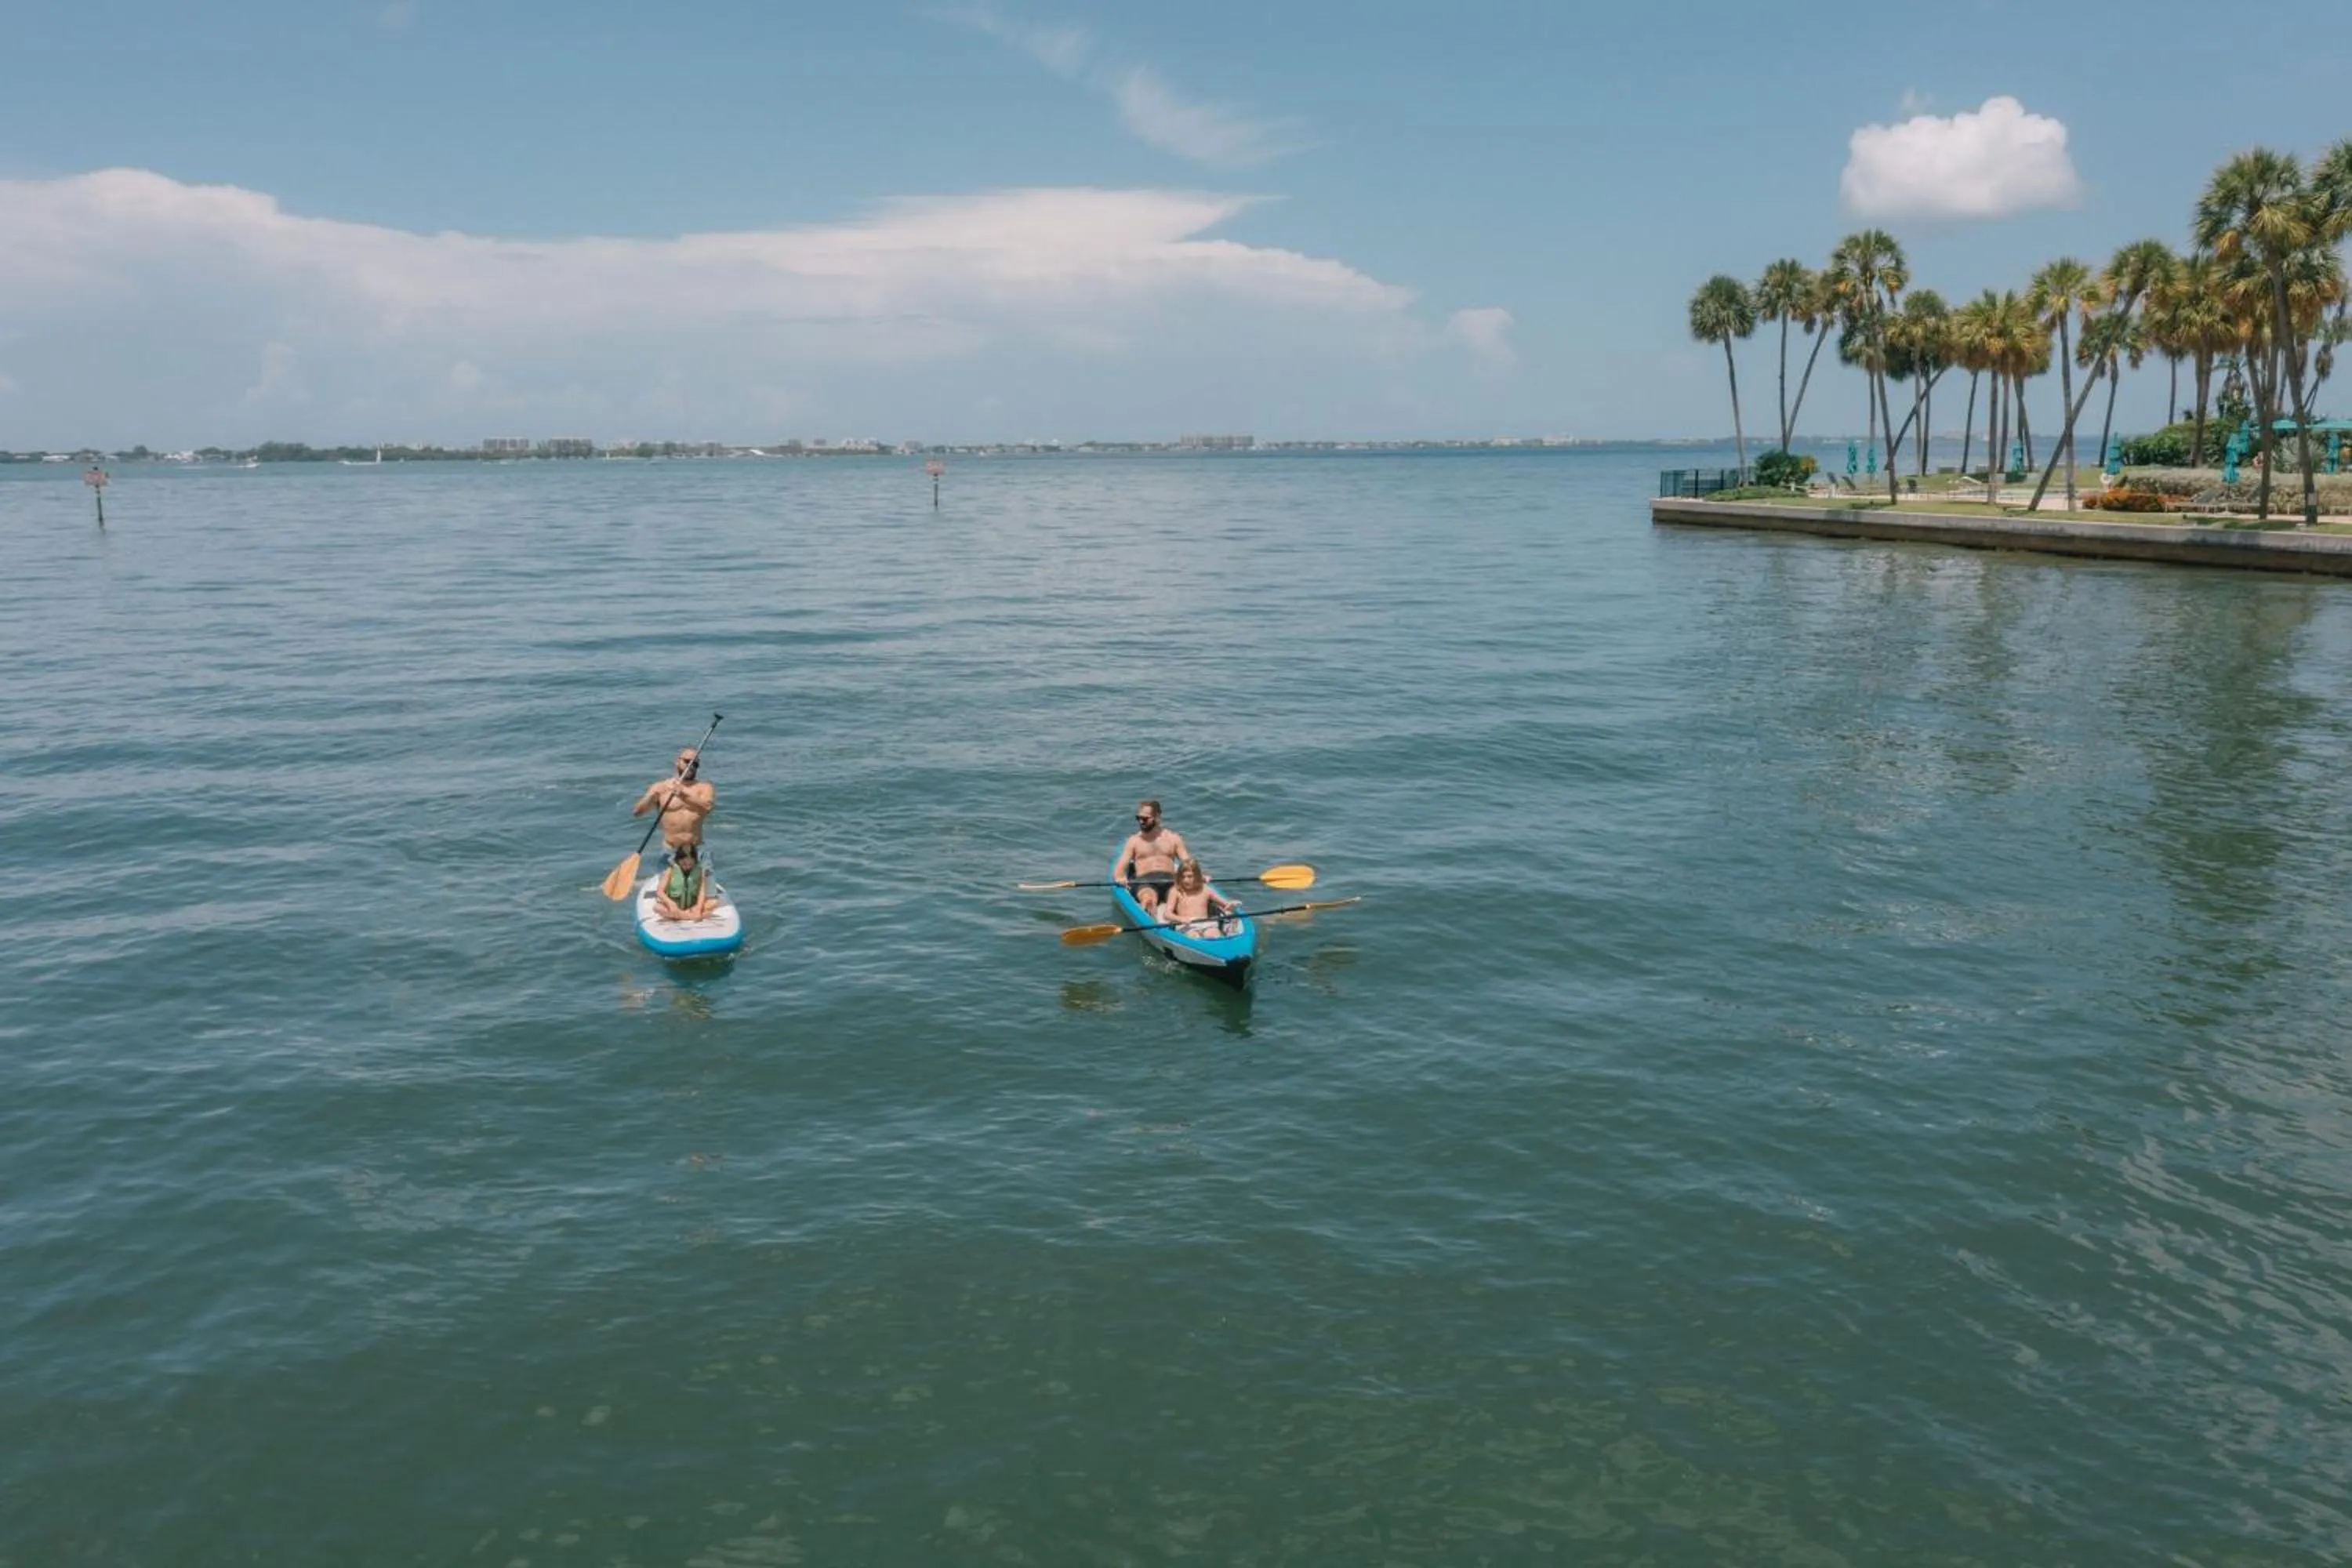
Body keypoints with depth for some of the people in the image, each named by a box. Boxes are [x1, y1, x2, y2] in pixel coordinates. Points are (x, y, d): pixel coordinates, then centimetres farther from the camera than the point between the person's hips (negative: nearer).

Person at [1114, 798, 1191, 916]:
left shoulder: (1173, 838, 20)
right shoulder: (1134, 841, 17)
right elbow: (1119, 869, 8)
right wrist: (1120, 878, -17)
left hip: (1170, 881, 1)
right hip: (1144, 882, -1)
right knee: (1149, 900, -40)